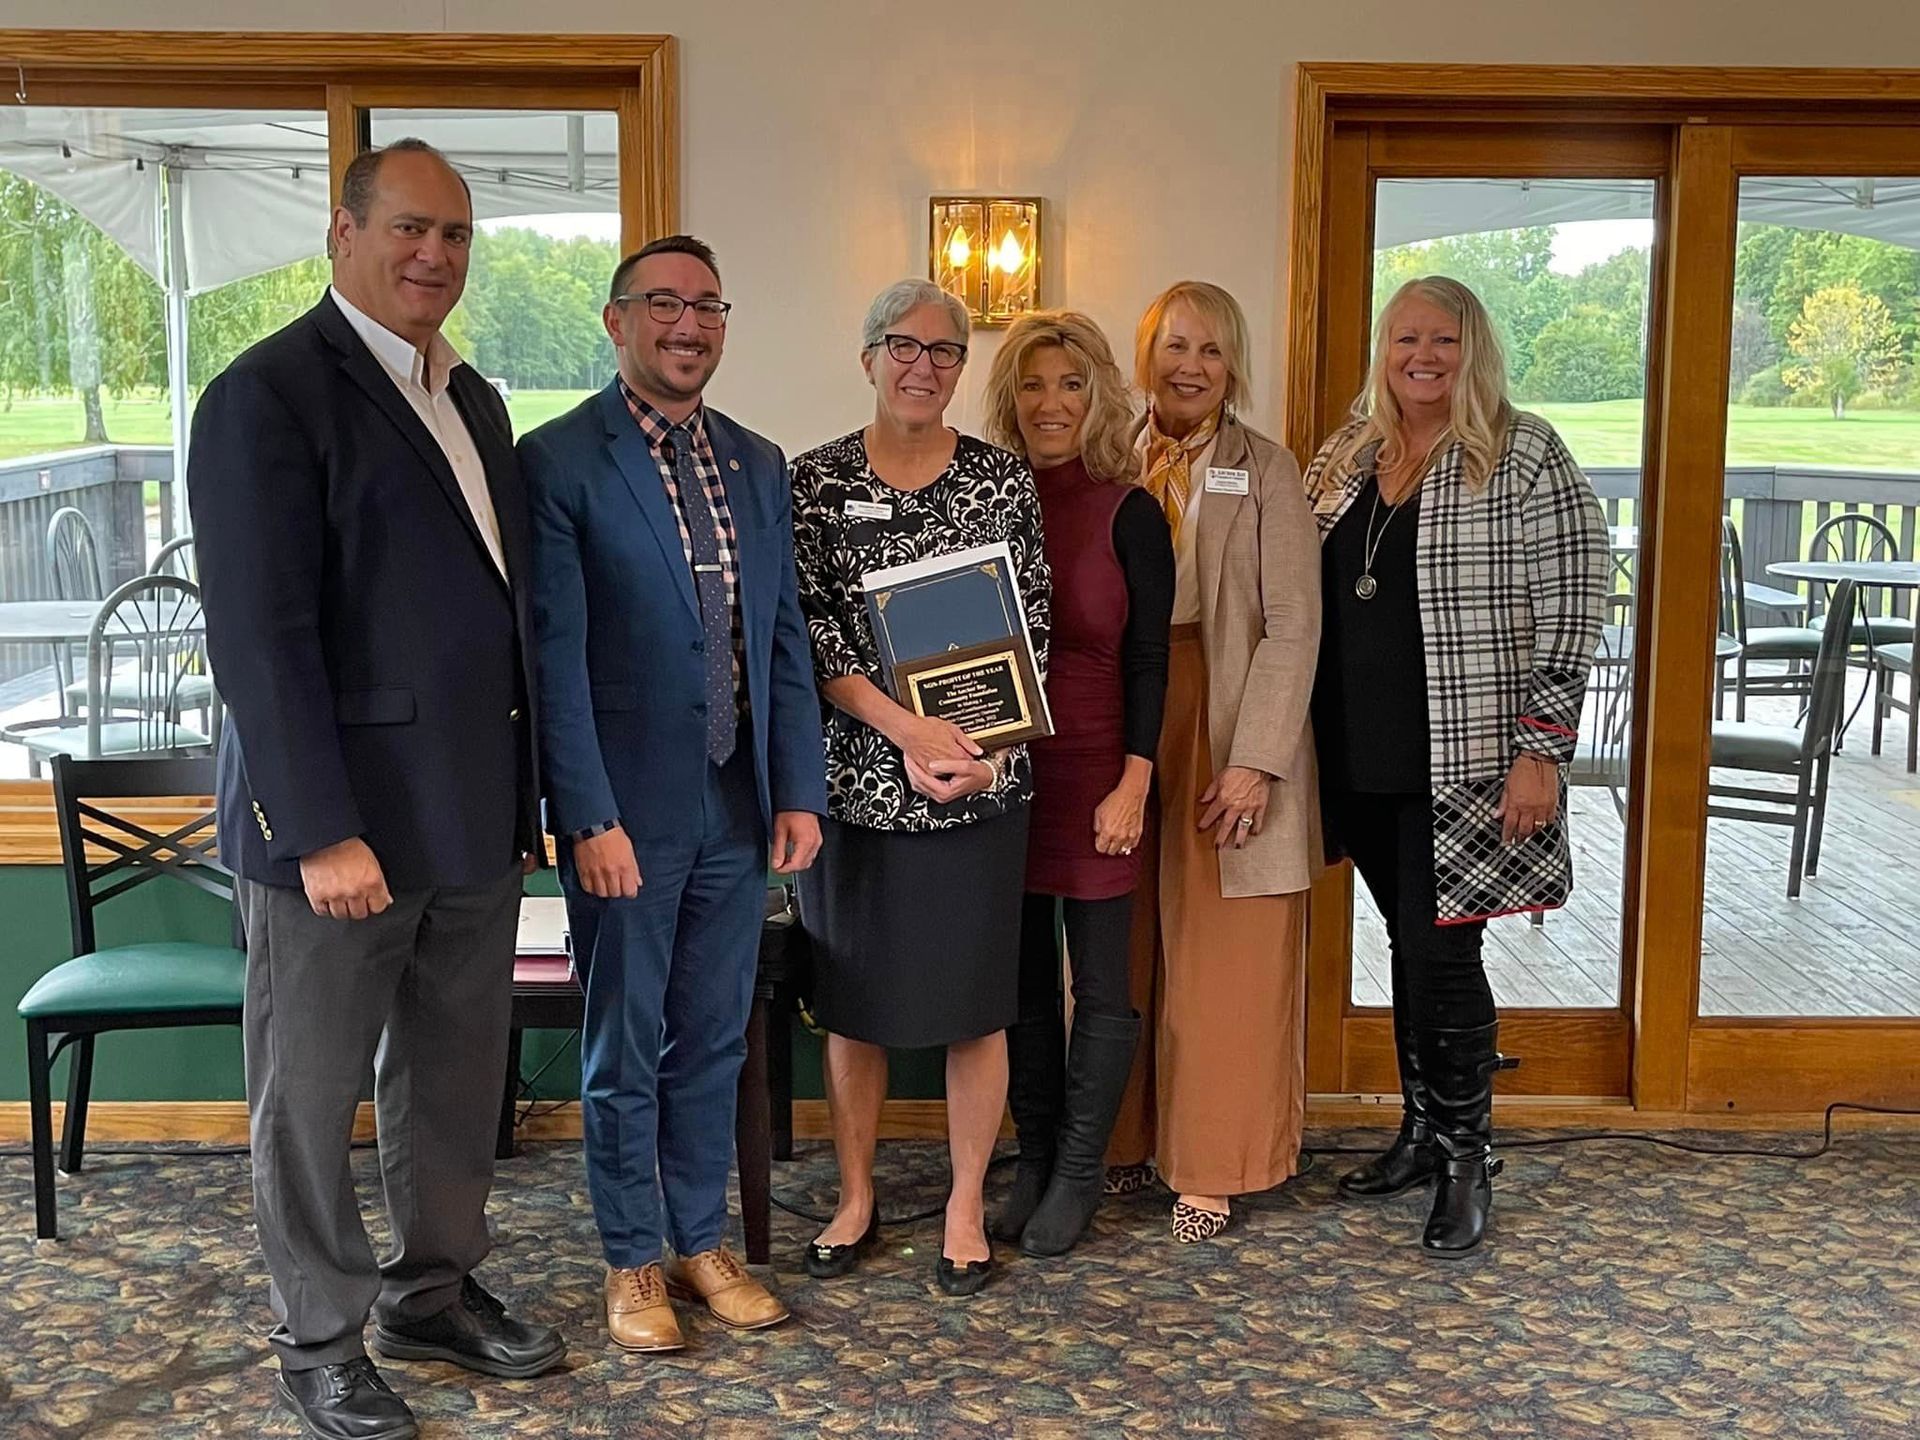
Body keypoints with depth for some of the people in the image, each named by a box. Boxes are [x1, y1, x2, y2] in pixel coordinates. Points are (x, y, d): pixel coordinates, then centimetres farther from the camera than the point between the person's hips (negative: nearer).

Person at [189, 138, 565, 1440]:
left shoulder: (475, 401, 13)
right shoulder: (270, 395, -11)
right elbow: (261, 634, -17)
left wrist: (522, 794, 13)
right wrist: (323, 832, -20)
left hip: (475, 818, 7)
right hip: (343, 818, -7)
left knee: (454, 1074, 17)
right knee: (312, 1090, 8)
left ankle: (435, 1292, 34)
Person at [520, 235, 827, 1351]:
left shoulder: (760, 465, 10)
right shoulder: (561, 461, -8)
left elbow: (785, 638, 11)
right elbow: (556, 656, -12)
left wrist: (800, 789, 5)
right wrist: (590, 817, -16)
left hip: (739, 804, 5)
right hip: (627, 808, -5)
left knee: (714, 1040, 15)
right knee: (626, 1047, 9)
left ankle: (703, 1241, 30)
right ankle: (633, 1261, 24)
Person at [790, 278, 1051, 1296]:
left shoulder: (1004, 480, 3)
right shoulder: (817, 480, 1)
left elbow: (1031, 631, 1)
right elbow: (811, 629, -6)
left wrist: (985, 749, -12)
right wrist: (907, 730, -17)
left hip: (981, 780, 0)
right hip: (855, 776, 0)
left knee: (974, 1000, 6)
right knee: (850, 997, 10)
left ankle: (966, 1208, 21)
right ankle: (856, 1198, 27)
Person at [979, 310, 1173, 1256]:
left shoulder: (1128, 513, -4)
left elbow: (1148, 658, -6)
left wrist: (1134, 783, -11)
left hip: (1094, 775, -3)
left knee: (1100, 985, 4)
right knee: (1022, 977, 11)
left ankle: (1078, 1175, 16)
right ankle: (1033, 1161, 24)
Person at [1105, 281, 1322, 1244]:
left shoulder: (1265, 471, -3)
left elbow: (1292, 627, -8)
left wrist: (1255, 760, -16)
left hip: (1226, 727, -3)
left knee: (1223, 961, 2)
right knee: (1124, 954, 10)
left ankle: (1211, 1167, 13)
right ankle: (1125, 1137, 23)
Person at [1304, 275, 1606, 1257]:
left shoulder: (1525, 458, -7)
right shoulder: (1343, 459, 11)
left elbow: (1569, 614, -10)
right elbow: (1308, 605, 17)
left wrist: (1542, 751, -15)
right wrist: (1303, 746, 13)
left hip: (1467, 762, -5)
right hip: (1364, 760, 6)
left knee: (1441, 948, -4)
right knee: (1407, 940, 14)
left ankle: (1467, 1160, 13)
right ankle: (1421, 1133, 28)